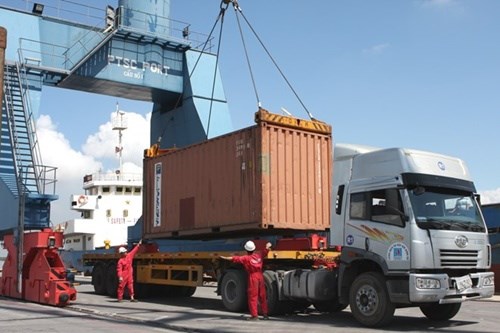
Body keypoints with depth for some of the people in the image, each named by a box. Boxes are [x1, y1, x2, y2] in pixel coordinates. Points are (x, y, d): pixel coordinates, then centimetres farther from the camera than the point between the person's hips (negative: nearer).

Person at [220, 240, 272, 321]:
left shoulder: (246, 258, -11)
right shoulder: (259, 254, 4)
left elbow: (235, 258, -19)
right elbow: (265, 251, 23)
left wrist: (225, 258, -16)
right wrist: (267, 247, 44)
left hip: (253, 277, -5)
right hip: (260, 276, 5)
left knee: (252, 297, 0)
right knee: (262, 296, 14)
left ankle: (254, 315, -1)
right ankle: (265, 314, 21)